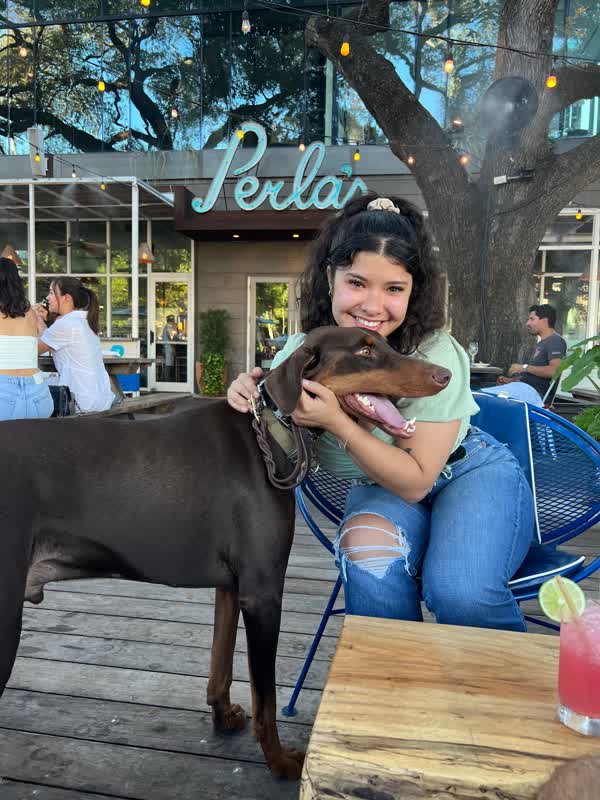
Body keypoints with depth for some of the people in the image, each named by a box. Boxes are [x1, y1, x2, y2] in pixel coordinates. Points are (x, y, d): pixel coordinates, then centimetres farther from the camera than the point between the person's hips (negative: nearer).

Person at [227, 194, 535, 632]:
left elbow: (416, 481, -23)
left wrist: (337, 422, -34)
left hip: (473, 474, -2)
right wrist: (248, 393, -21)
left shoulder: (436, 356, -26)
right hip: (381, 489, 3)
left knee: (462, 593, -30)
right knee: (367, 558, -31)